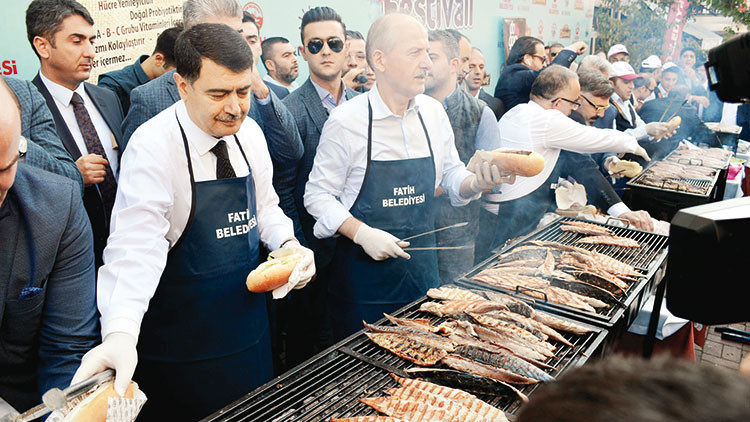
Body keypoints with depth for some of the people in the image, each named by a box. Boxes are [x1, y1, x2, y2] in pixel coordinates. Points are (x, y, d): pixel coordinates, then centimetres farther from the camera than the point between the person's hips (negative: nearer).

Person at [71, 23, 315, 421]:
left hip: (248, 325, 6)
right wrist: (120, 334, -44)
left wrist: (288, 244, -10)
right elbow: (136, 245, -30)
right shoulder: (153, 146, -22)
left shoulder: (249, 133, -3)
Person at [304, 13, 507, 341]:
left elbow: (451, 176, 12)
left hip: (423, 268, 5)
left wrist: (477, 182, -10)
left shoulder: (433, 112, 2)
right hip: (364, 276, -4)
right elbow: (318, 195, -8)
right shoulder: (346, 120, -13)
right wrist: (362, 234, -21)